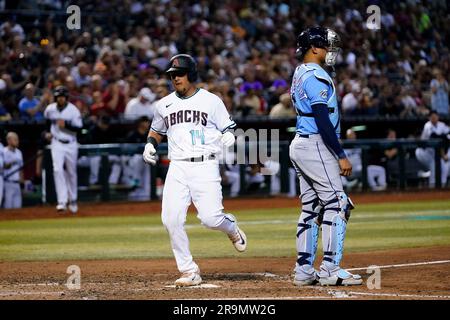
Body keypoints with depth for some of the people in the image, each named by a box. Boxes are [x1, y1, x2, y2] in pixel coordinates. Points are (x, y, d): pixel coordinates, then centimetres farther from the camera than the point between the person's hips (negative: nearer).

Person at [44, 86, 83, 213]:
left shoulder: (73, 110, -11)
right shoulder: (50, 109, -2)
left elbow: (79, 128, -14)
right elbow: (46, 120, 20)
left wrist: (66, 125, -26)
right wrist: (47, 132, 11)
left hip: (71, 145, -1)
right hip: (57, 144, 1)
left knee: (71, 173, 12)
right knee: (58, 170, -18)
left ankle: (72, 200, 30)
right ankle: (62, 201, -21)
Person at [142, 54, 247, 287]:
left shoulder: (211, 101, 3)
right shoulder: (164, 105, 14)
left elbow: (228, 130, 6)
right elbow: (156, 130, 30)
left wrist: (228, 138, -16)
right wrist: (150, 144, 10)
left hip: (205, 165, -3)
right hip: (177, 168, 3)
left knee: (210, 217, -16)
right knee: (171, 219, -12)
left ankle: (232, 228, 23)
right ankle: (190, 272, -1)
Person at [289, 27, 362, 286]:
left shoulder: (300, 74, 17)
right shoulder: (316, 76, -14)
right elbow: (323, 120, -20)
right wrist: (341, 156, -20)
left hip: (300, 146, 10)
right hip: (316, 146, -10)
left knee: (311, 208, 11)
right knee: (336, 204, -9)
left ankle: (304, 271, 11)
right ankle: (330, 270, -13)